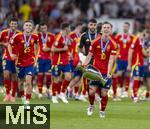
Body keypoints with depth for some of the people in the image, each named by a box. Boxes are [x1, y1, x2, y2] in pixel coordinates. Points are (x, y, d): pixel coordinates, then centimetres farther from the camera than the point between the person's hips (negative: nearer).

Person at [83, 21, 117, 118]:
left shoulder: (113, 44, -5)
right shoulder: (95, 42, -1)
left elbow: (111, 60, -10)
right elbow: (89, 56, 5)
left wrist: (108, 73, -20)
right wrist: (84, 66, -8)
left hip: (106, 73, -1)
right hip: (96, 70, 1)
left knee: (104, 93, -3)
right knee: (91, 91, -7)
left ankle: (102, 111, 19)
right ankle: (91, 106, 23)